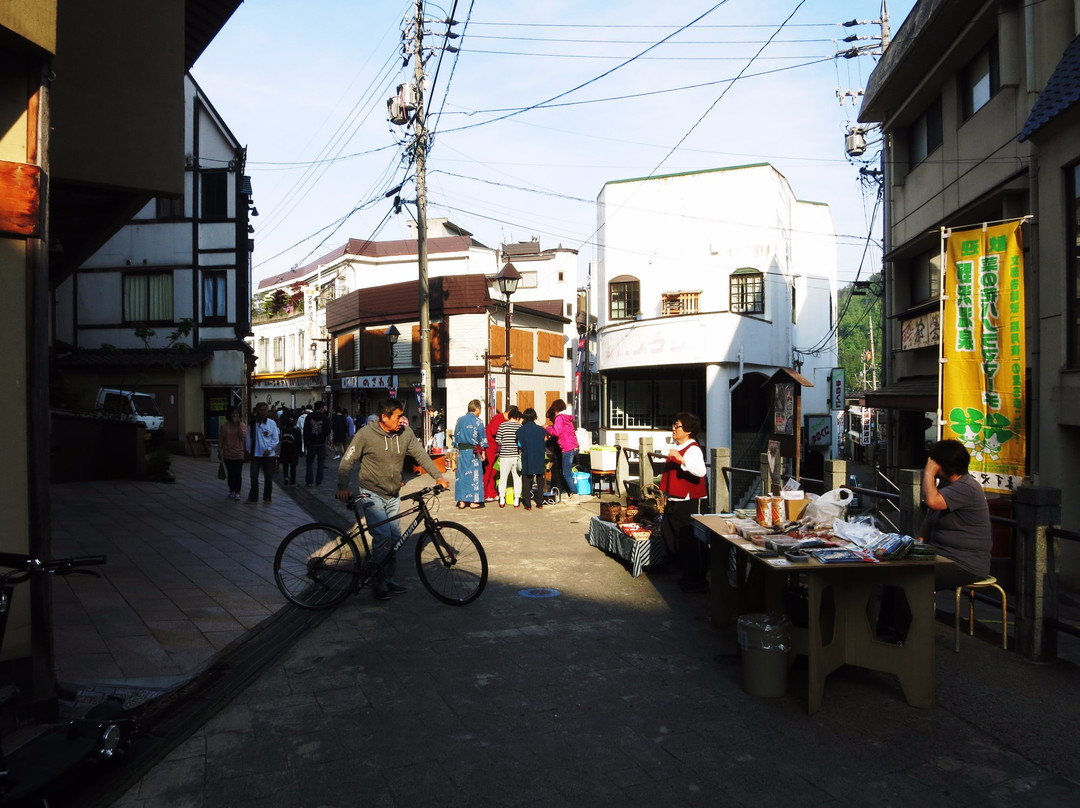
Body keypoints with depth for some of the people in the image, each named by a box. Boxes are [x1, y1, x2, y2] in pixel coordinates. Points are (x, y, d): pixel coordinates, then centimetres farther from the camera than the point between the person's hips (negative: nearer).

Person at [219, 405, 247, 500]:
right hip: (228, 454, 1)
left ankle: (237, 493, 5)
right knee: (230, 474, 10)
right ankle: (231, 491, 22)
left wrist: (239, 425, -19)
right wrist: (220, 452, 1)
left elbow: (243, 437, -16)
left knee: (238, 474, -1)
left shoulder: (243, 425, -1)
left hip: (239, 454, -1)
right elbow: (220, 440, 3)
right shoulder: (224, 426, -1)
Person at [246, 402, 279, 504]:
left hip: (269, 454, 0)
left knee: (268, 477, 6)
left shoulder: (272, 423, -4)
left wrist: (269, 449, -13)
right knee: (254, 476, -2)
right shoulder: (252, 423, -2)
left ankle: (267, 497, 17)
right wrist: (249, 449, 2)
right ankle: (253, 497, 10)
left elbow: (275, 439, -3)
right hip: (256, 454, 1)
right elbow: (249, 437, 4)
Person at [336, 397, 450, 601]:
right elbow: (347, 461, -10)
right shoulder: (366, 434, -15)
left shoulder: (405, 433, -4)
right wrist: (343, 487, -22)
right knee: (383, 535, -17)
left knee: (395, 536, 7)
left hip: (393, 495, 5)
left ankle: (389, 578, 22)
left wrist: (438, 476, -9)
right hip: (371, 494, -5)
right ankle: (380, 582, -3)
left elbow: (420, 455, 2)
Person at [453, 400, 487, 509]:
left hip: (461, 450, 5)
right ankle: (473, 501, 5)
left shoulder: (460, 420, 7)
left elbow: (456, 436, 11)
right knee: (474, 474, 3)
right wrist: (482, 451, 5)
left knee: (461, 474, 8)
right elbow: (482, 438, -5)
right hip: (473, 451, -4)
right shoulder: (478, 421, -7)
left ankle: (461, 501, 10)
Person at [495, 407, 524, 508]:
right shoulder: (520, 426, -1)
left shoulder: (503, 425, -1)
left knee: (503, 477, 9)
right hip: (517, 455, 0)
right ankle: (516, 500, 10)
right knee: (517, 478, 10)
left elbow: (498, 440, -5)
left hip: (505, 455, 0)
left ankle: (502, 500, 10)